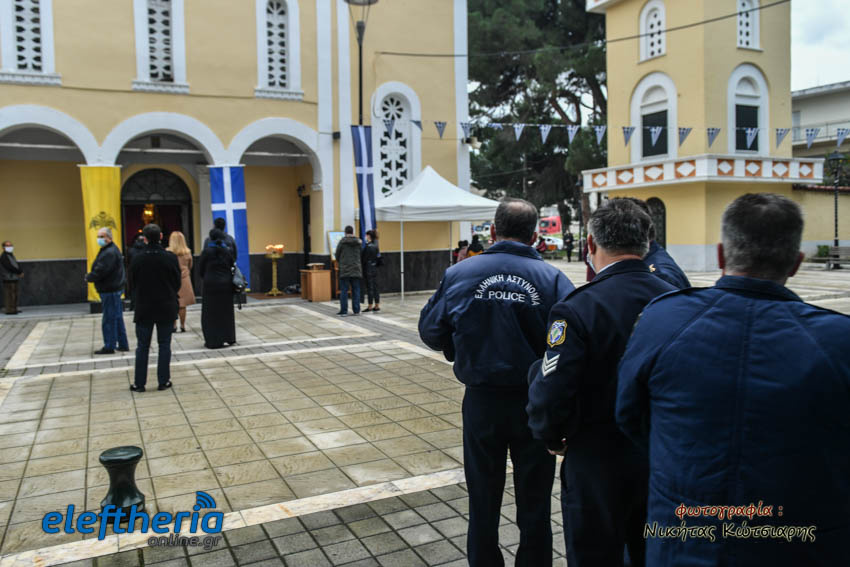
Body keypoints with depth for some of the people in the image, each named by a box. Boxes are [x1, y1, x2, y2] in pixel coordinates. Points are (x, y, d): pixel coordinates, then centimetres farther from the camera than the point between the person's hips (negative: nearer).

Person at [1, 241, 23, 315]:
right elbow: (10, 267, -20)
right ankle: (9, 310, -8)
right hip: (8, 279, -9)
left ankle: (14, 309, 18)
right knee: (9, 294, -9)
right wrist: (19, 272, -13)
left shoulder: (11, 255, 17)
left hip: (14, 278, 9)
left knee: (14, 294, 12)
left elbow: (17, 265, 14)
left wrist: (21, 272, -4)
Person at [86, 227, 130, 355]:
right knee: (117, 318, 15)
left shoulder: (109, 253, -18)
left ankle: (109, 346, 1)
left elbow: (100, 271, -22)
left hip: (110, 290, -11)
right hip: (115, 288, 11)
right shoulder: (107, 250, 18)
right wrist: (91, 277, 5)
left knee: (109, 319, -5)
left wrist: (88, 277, -5)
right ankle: (123, 344, 21)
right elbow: (99, 269, 20)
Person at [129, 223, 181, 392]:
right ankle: (163, 381, 10)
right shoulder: (171, 258, -9)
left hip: (144, 308, 0)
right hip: (166, 308, 0)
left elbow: (133, 284, 1)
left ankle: (139, 383, 13)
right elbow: (177, 284, 0)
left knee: (142, 346, 9)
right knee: (164, 345, 8)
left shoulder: (137, 259, -9)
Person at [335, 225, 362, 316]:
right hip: (356, 269, 3)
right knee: (356, 290, 8)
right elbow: (361, 255, 8)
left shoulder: (342, 241, -7)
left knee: (344, 291, 1)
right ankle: (356, 310, 10)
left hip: (345, 270, -3)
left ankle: (344, 311, 0)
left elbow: (337, 255, 1)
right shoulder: (359, 242, 2)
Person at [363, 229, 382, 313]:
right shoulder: (376, 246, 9)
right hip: (375, 269, 8)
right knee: (375, 287, 11)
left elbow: (365, 259, -13)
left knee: (370, 288, -3)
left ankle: (370, 306, 0)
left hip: (369, 269, -8)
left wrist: (362, 269, -6)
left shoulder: (368, 246, -15)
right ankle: (377, 306, 14)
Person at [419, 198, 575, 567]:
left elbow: (430, 332, 0)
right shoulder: (551, 278, -10)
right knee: (534, 502, 18)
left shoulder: (459, 275, -7)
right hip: (535, 402, 0)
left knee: (484, 499, 18)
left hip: (482, 401, 1)